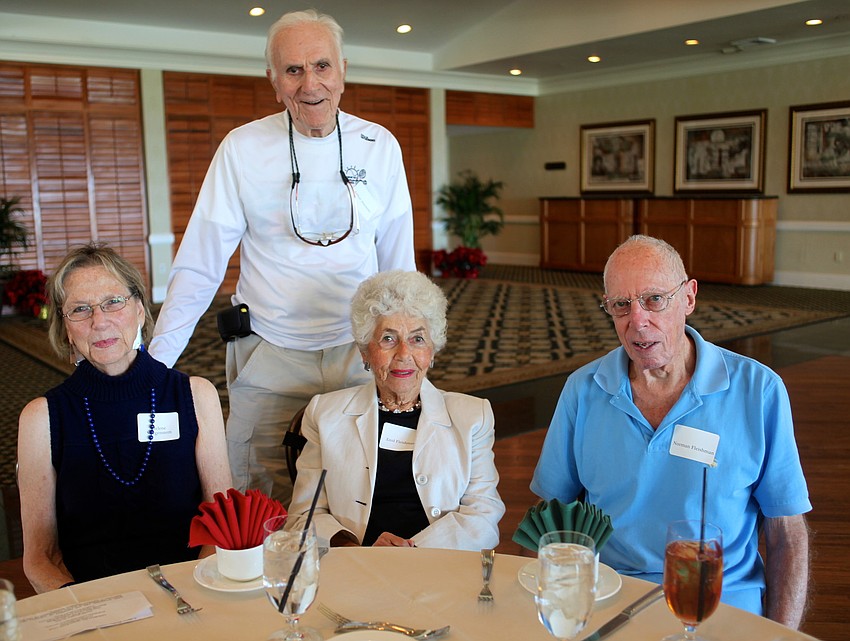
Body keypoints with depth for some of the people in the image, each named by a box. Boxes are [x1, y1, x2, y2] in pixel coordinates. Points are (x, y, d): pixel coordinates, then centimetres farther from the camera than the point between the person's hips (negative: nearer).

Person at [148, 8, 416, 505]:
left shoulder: (381, 147, 0)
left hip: (359, 353, 1)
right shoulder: (242, 148, -5)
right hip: (269, 357, -1)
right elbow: (199, 264, -2)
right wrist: (153, 362, -7)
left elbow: (398, 264, 8)